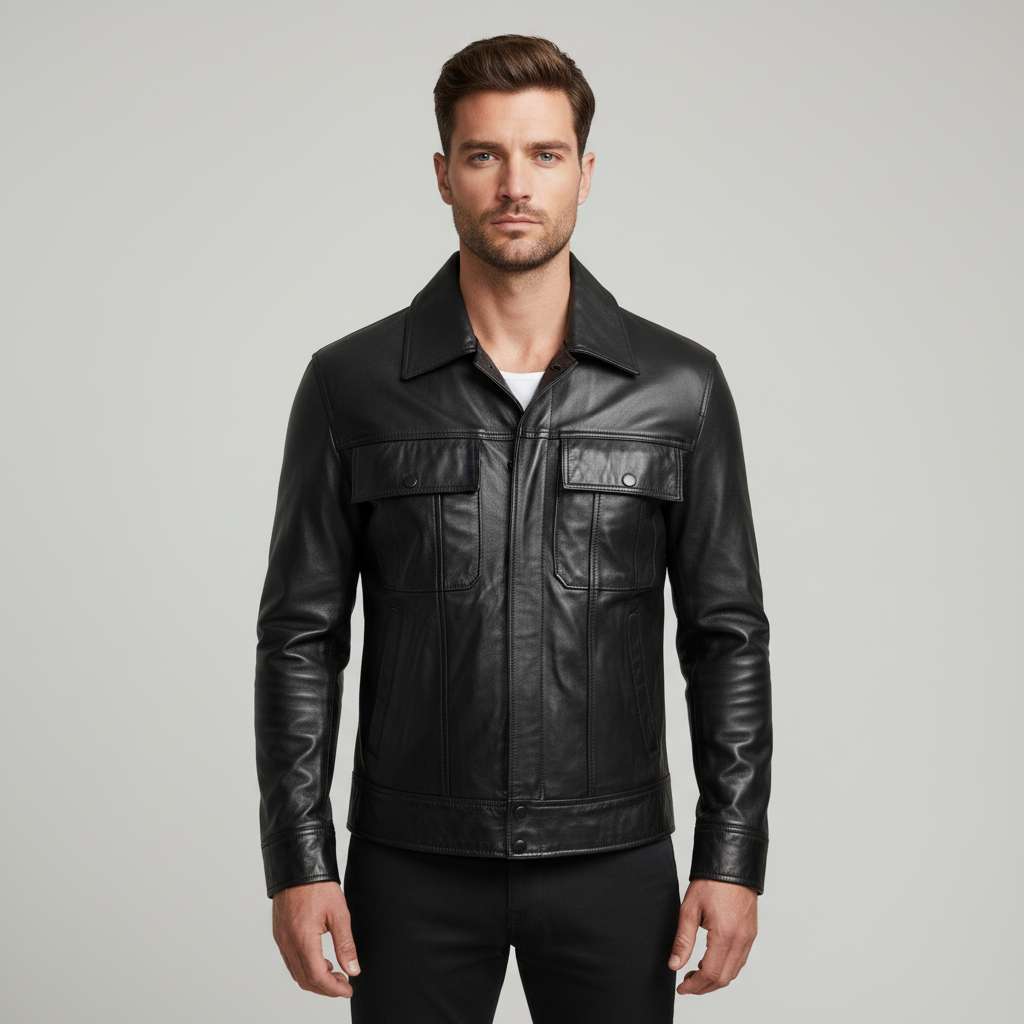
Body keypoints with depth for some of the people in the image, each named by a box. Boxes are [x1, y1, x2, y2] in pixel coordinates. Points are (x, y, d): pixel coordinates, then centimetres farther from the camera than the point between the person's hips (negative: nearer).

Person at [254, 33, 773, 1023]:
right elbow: (301, 636, -1)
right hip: (414, 865, 0)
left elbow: (726, 635, 1)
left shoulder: (681, 386, -2)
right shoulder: (351, 384, -3)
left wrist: (733, 860, -3)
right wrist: (297, 863, -5)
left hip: (613, 864, 1)